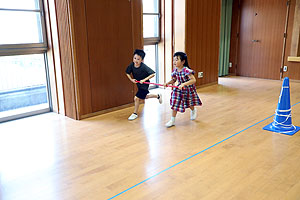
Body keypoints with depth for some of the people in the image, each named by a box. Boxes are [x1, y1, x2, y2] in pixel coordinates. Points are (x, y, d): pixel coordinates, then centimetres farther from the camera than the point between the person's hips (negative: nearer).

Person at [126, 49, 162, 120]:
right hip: (138, 84, 7)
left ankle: (135, 114, 10)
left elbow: (153, 74, -29)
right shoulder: (131, 65, -15)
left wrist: (144, 80, -32)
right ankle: (158, 96, 49)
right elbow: (127, 73, 2)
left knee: (136, 98, -11)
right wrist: (131, 79, -13)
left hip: (144, 85, -7)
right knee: (144, 97, 24)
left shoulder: (144, 67, -30)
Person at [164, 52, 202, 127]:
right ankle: (172, 120, 8)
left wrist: (183, 84, -44)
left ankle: (193, 110, 57)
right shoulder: (175, 71, -9)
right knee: (175, 103, -2)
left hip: (188, 89, -4)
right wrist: (168, 83, -13)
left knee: (190, 104, 19)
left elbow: (193, 80, -36)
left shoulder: (186, 70, -30)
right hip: (179, 89, 5)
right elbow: (173, 80, 6)